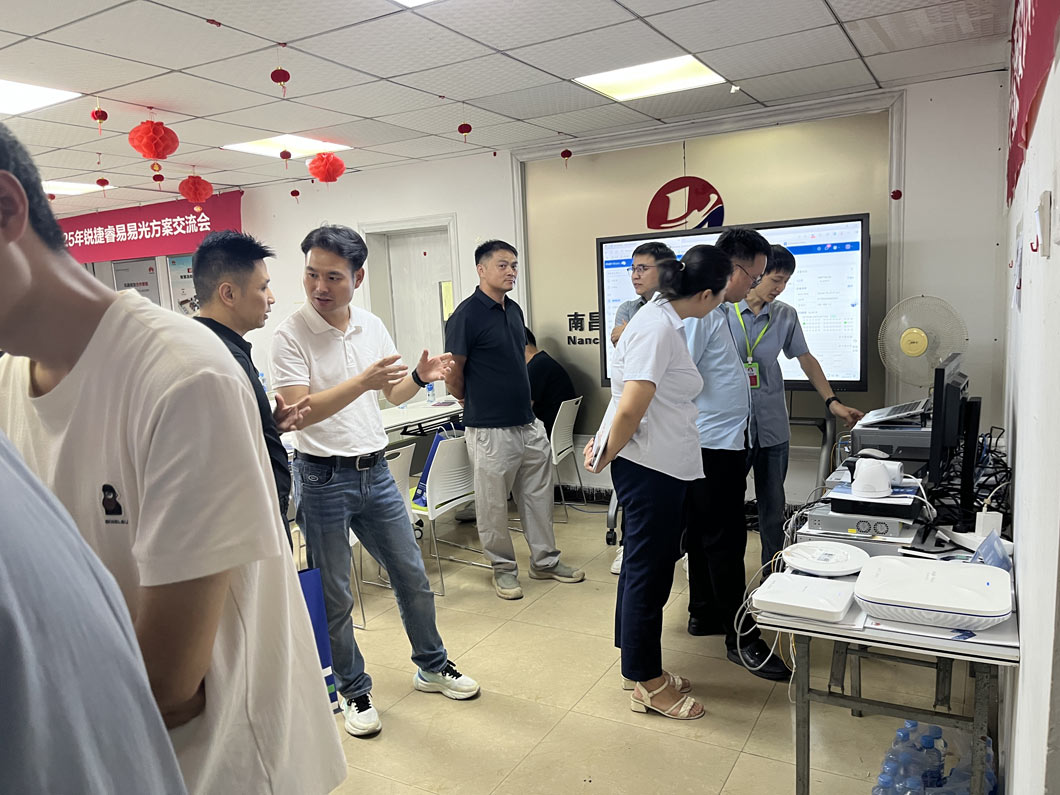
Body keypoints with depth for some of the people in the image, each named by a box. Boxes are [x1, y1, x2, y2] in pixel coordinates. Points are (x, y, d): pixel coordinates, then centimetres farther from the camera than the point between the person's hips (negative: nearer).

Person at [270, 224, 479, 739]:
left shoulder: (373, 326, 5)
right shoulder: (290, 335, -12)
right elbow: (299, 413, -21)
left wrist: (420, 377, -8)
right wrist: (362, 382, -32)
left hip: (376, 472, 5)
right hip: (323, 479, -5)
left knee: (413, 578, 15)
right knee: (334, 597, 7)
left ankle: (432, 668, 35)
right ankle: (353, 691, 28)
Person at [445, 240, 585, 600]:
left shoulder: (514, 310, 10)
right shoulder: (467, 315, -14)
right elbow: (453, 377, -9)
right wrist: (474, 401, 6)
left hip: (529, 424, 7)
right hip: (490, 430, -7)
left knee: (539, 496, 16)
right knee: (493, 504, 7)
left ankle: (545, 560, 30)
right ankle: (503, 567, 24)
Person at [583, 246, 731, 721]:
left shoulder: (665, 320, 11)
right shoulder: (658, 328, -21)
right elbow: (630, 409, -25)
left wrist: (607, 447, 16)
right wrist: (606, 456, -11)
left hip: (661, 467, 10)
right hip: (649, 467, -10)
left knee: (645, 567, 18)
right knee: (648, 572, 3)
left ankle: (640, 668, 34)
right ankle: (647, 684, 19)